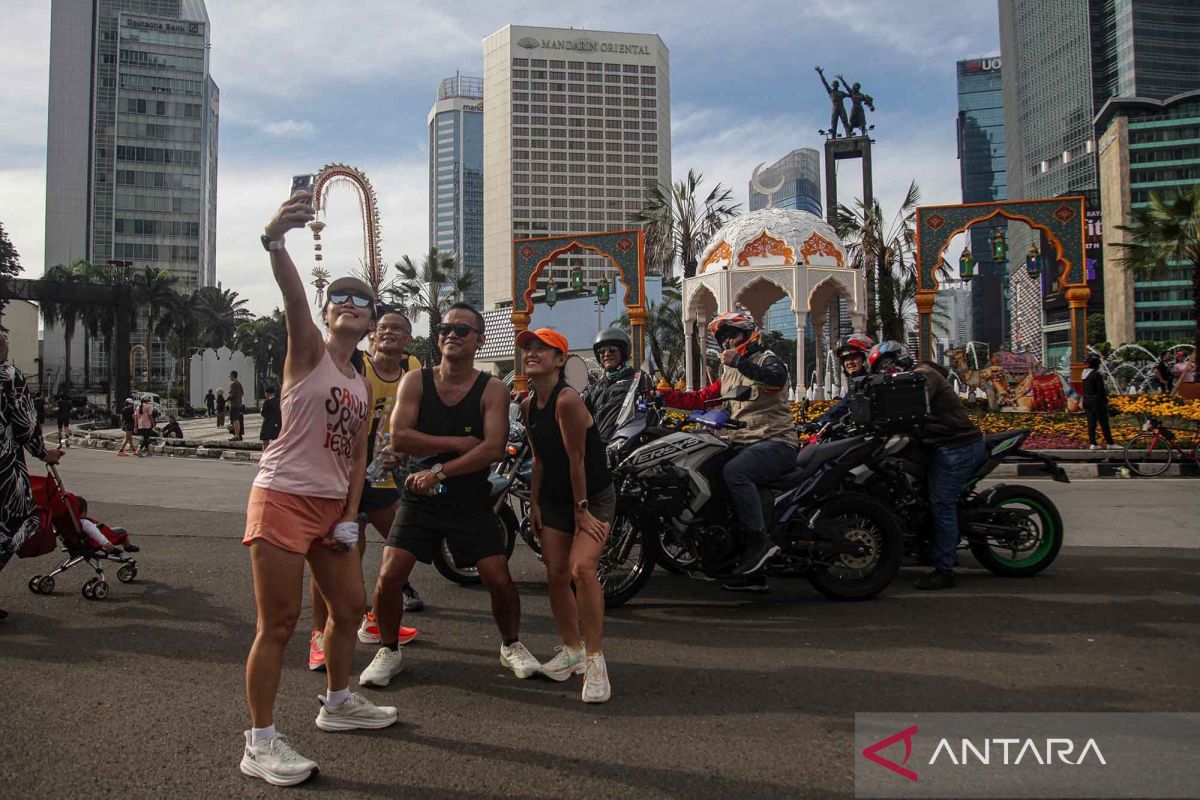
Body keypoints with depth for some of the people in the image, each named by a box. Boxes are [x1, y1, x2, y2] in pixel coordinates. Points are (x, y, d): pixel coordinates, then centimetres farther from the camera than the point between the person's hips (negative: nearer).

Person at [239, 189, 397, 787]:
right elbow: (292, 294, -24)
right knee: (279, 622, -5)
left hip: (331, 507, 8)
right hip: (282, 498, -8)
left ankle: (337, 703, 37)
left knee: (350, 607, 16)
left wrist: (350, 514, 3)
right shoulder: (307, 350, -3)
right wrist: (276, 241, -43)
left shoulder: (363, 387, 15)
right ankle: (260, 744, 6)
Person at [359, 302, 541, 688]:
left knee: (500, 579, -4)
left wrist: (439, 471, -21)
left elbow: (493, 448, -18)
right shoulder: (415, 381, -1)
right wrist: (459, 442, -16)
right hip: (420, 497, 1)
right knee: (389, 577, -7)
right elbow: (399, 437, -13)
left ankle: (511, 646, 24)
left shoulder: (493, 389, -5)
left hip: (472, 501, -1)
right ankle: (388, 651, 17)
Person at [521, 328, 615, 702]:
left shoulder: (567, 400, -22)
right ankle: (572, 650, 24)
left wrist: (582, 510, -16)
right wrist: (534, 504, 8)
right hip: (554, 499, 8)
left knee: (582, 568, -24)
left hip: (594, 497, -8)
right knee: (556, 576, 6)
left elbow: (576, 459, -20)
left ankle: (595, 660, -14)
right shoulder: (528, 405, 4)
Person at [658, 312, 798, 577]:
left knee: (734, 471, -33)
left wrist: (740, 362, -34)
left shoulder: (767, 359, 0)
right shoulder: (727, 374, 24)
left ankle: (759, 541, -28)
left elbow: (776, 379, -25)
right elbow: (700, 398, 17)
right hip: (741, 443, 8)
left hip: (775, 441, -8)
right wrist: (666, 395, 5)